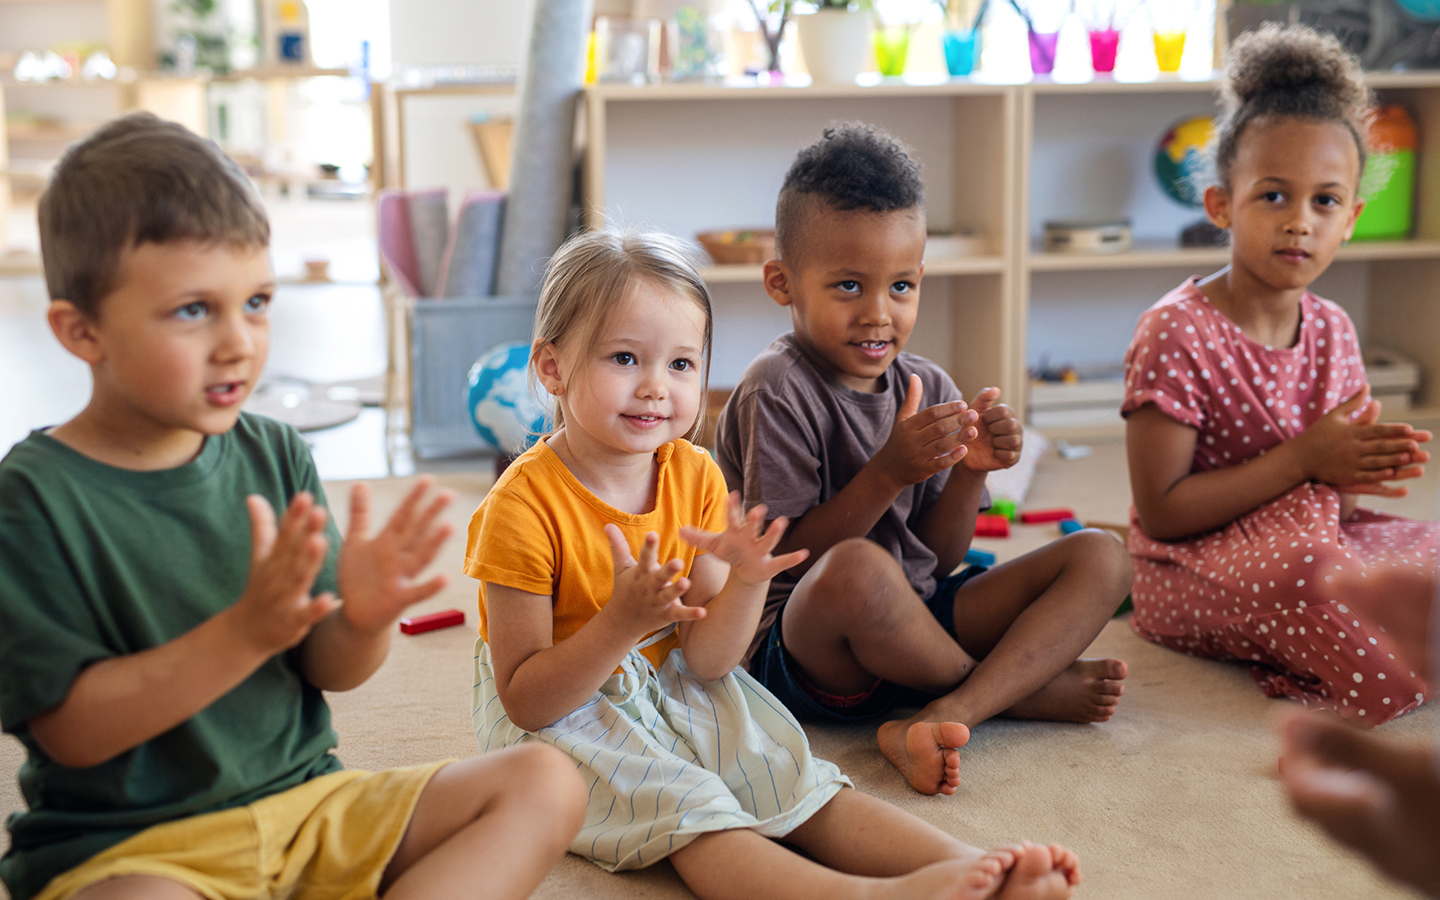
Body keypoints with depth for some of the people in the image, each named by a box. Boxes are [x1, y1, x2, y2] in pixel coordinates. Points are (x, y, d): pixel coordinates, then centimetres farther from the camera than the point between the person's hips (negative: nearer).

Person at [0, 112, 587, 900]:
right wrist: (248, 630, -27)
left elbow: (329, 672, 6)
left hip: (302, 804, 6)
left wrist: (364, 619, -18)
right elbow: (72, 731, -16)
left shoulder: (274, 456, 3)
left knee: (545, 784, -6)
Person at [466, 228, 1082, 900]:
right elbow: (525, 700, -21)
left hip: (674, 687, 6)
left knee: (794, 779, -14)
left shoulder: (696, 477, -4)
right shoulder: (525, 504, -22)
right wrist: (624, 622, -36)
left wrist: (745, 583, -26)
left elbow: (706, 660, -5)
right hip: (558, 713, -6)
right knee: (684, 807, -29)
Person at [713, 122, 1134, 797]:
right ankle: (1022, 685, -9)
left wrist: (969, 473, -11)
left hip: (915, 626, 7)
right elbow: (785, 559, -17)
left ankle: (940, 718, -26)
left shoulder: (928, 388, 7)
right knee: (858, 570, -41)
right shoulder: (776, 391, -12)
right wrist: (888, 473, -25)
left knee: (1101, 557, -3)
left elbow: (938, 561, 7)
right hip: (799, 646, -7)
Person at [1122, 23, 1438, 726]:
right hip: (1189, 570, -7)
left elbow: (1329, 483, 13)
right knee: (1303, 570, -36)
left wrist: (1365, 467, -13)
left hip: (1308, 533, 7)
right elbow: (1160, 512, -20)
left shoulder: (1332, 330, 3)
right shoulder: (1175, 333, -18)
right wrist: (1303, 461, -24)